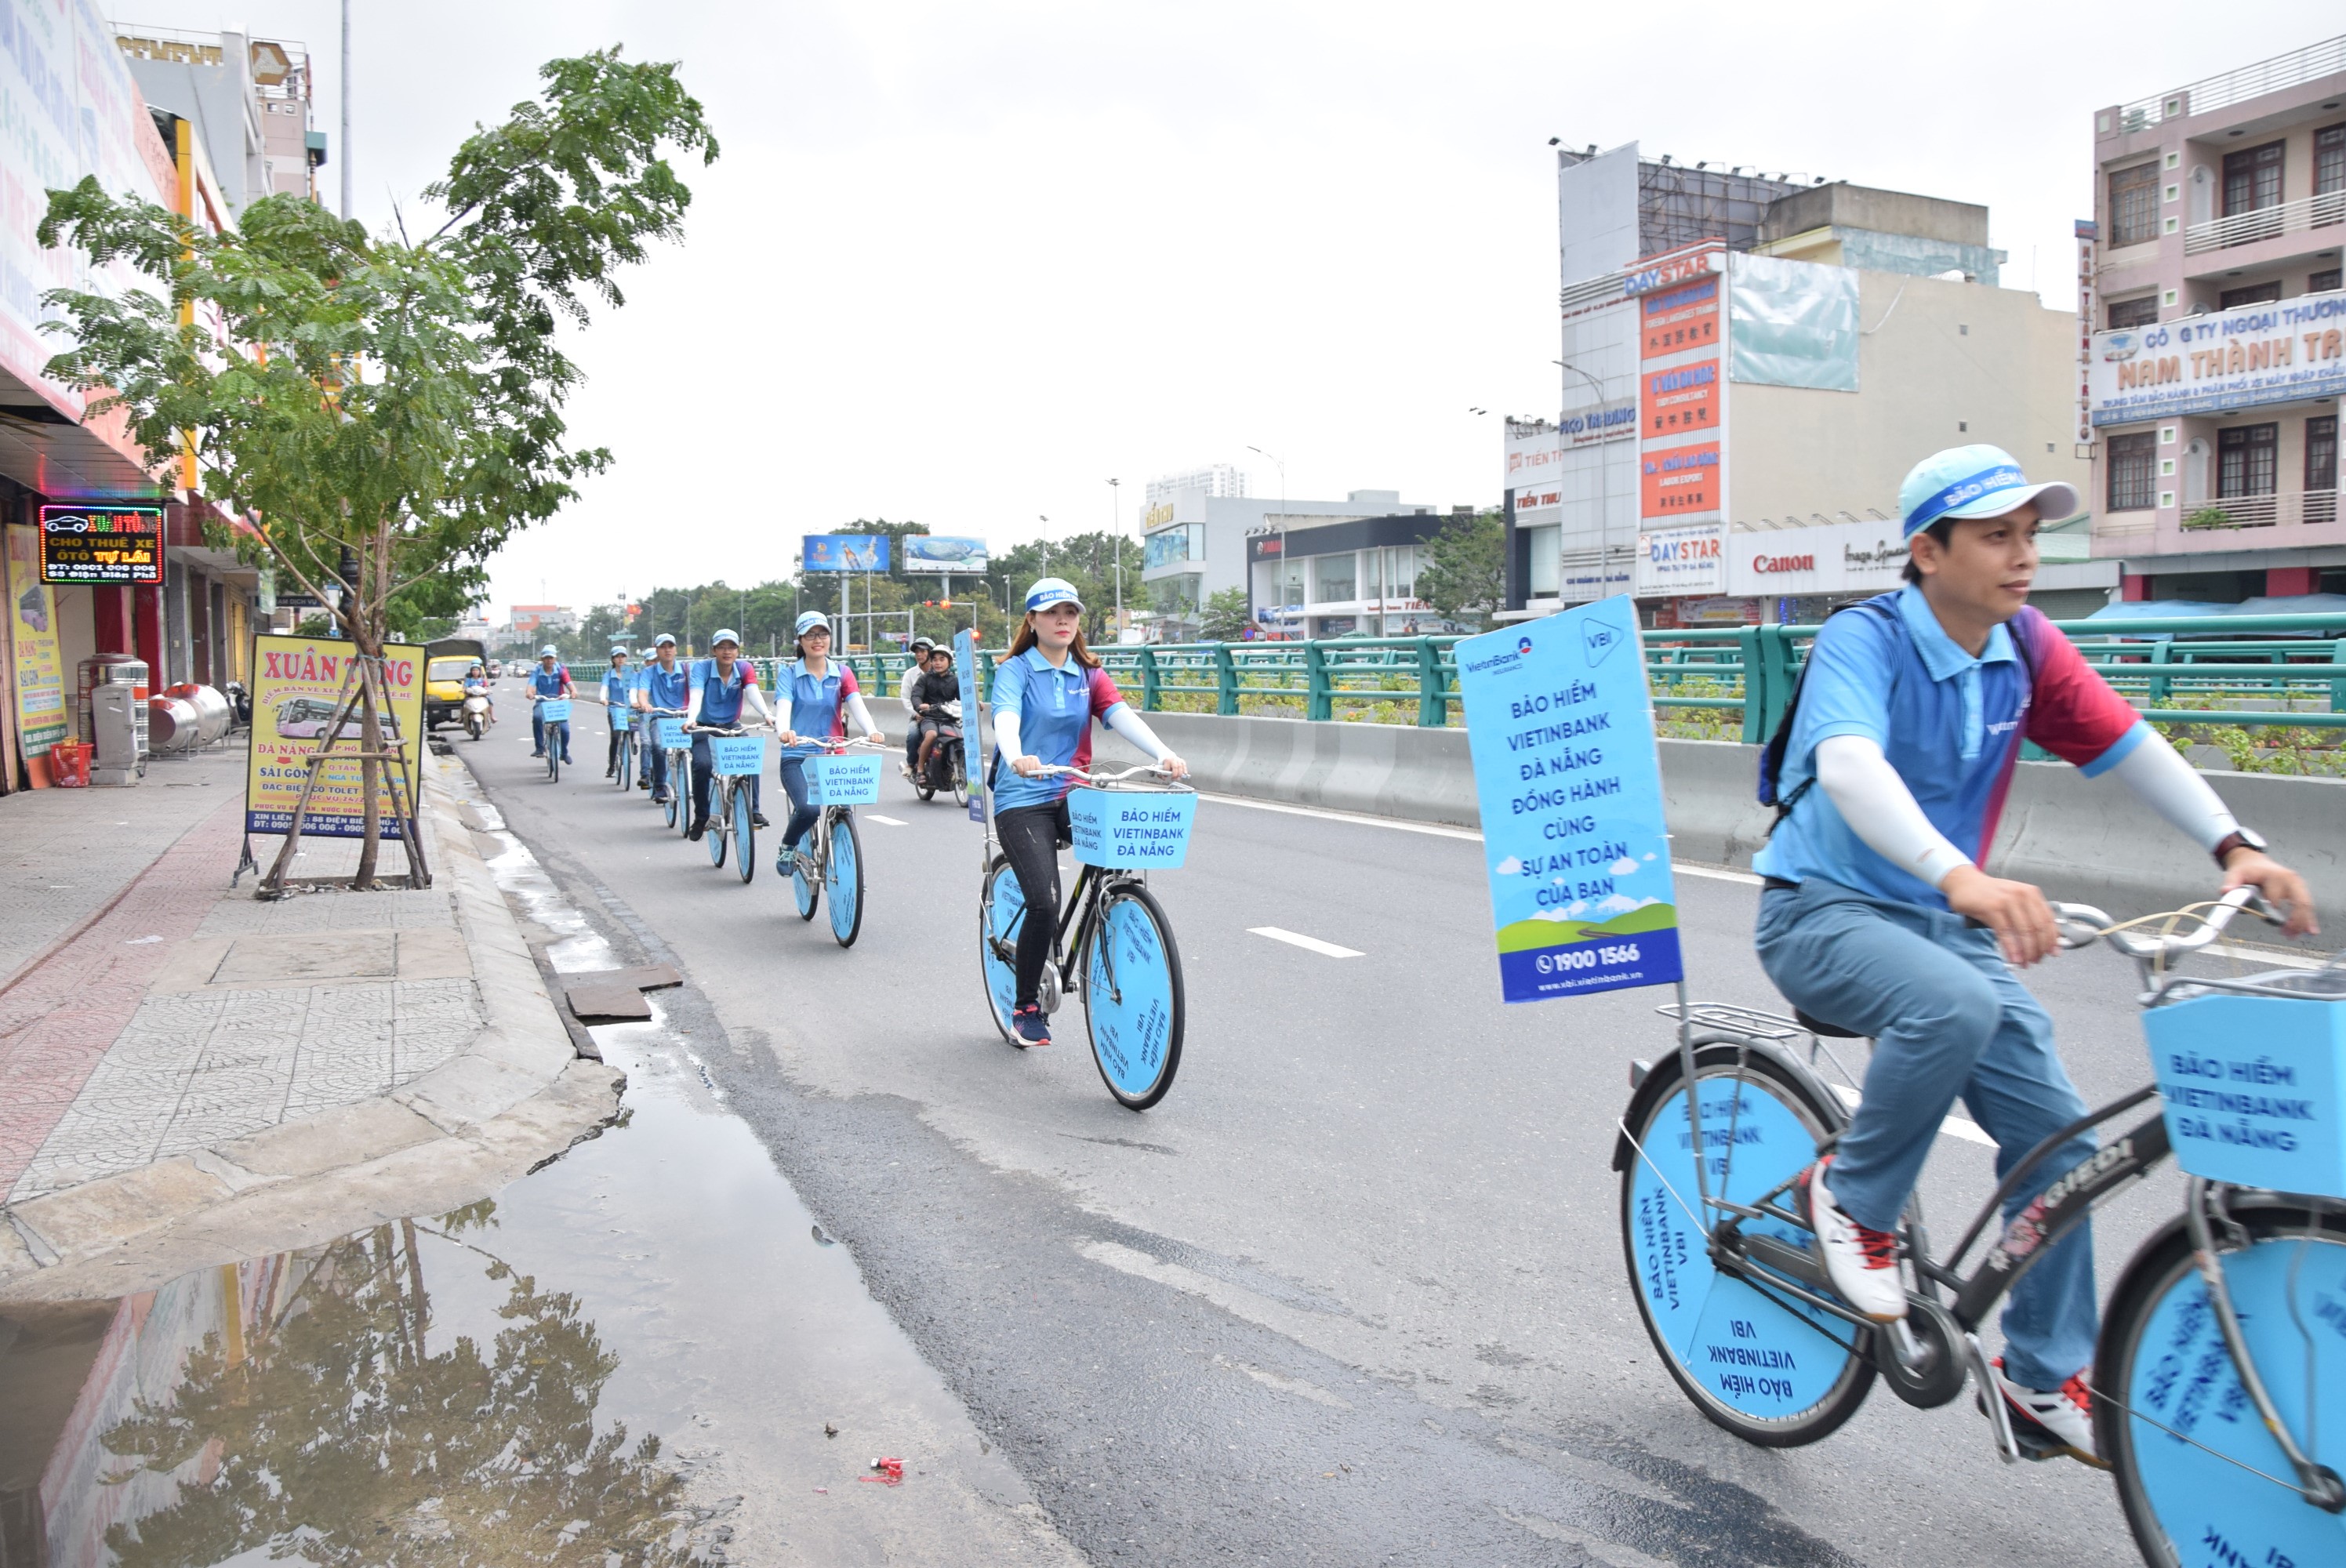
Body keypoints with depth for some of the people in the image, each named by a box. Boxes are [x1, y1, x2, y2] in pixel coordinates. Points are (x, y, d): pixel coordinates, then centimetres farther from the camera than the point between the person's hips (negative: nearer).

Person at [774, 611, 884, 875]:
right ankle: (787, 849, 6)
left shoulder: (842, 674, 8)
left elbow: (857, 705, -9)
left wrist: (871, 731, -30)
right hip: (797, 757, -2)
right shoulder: (789, 673, 3)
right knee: (808, 809, -25)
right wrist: (785, 731, -37)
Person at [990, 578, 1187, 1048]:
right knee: (1044, 903, -20)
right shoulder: (1015, 671, 0)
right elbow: (1005, 719, -20)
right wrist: (1017, 758, -43)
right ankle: (1026, 1006, 3)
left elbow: (1122, 715, -5)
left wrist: (1163, 754, -24)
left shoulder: (1088, 675, 12)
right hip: (1023, 801, -4)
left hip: (1072, 796, 4)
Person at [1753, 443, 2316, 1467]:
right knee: (1953, 1007, -37)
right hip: (1824, 910, -6)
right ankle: (1852, 1198, -10)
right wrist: (1960, 875, -53)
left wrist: (2234, 847, -16)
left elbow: (2125, 742, 0)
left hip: (1944, 918, 7)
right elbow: (1849, 766, -37)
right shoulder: (1864, 640, -20)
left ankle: (2042, 1378, 18)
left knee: (2056, 1136, 0)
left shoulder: (2026, 646, 1)